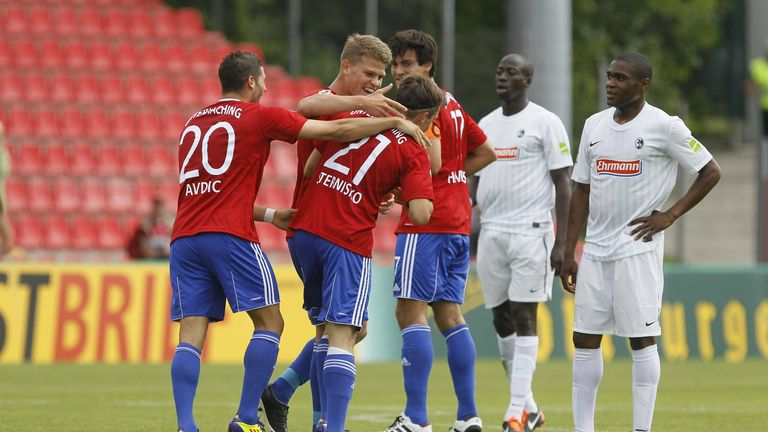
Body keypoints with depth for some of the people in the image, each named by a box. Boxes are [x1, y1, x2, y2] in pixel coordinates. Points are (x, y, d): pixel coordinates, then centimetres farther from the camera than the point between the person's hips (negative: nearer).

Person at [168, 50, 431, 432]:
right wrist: (397, 123, 13)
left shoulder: (193, 123, 22)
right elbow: (336, 131, 4)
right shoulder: (259, 116, 4)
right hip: (231, 236, -6)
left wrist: (270, 215, 30)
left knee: (191, 334, 0)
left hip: (184, 237, 6)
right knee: (269, 324, 4)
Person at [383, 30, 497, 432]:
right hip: (457, 221, 9)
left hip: (425, 222, -9)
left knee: (410, 311, -9)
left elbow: (430, 164, -19)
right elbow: (486, 153, 25)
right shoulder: (451, 105, 16)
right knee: (449, 314, 10)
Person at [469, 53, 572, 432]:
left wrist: (562, 242, -11)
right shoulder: (485, 125, 15)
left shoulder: (545, 123, -3)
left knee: (524, 318, -8)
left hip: (530, 233, -6)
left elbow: (562, 183, -5)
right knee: (502, 321, 7)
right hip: (491, 233, 6)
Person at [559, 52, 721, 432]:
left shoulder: (663, 126, -7)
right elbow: (582, 191, 14)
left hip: (638, 248, -6)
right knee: (584, 337, 4)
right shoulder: (595, 125, 10)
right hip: (595, 250, 6)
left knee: (642, 339, -4)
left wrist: (670, 215, -8)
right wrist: (568, 254, 10)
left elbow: (711, 173, -2)